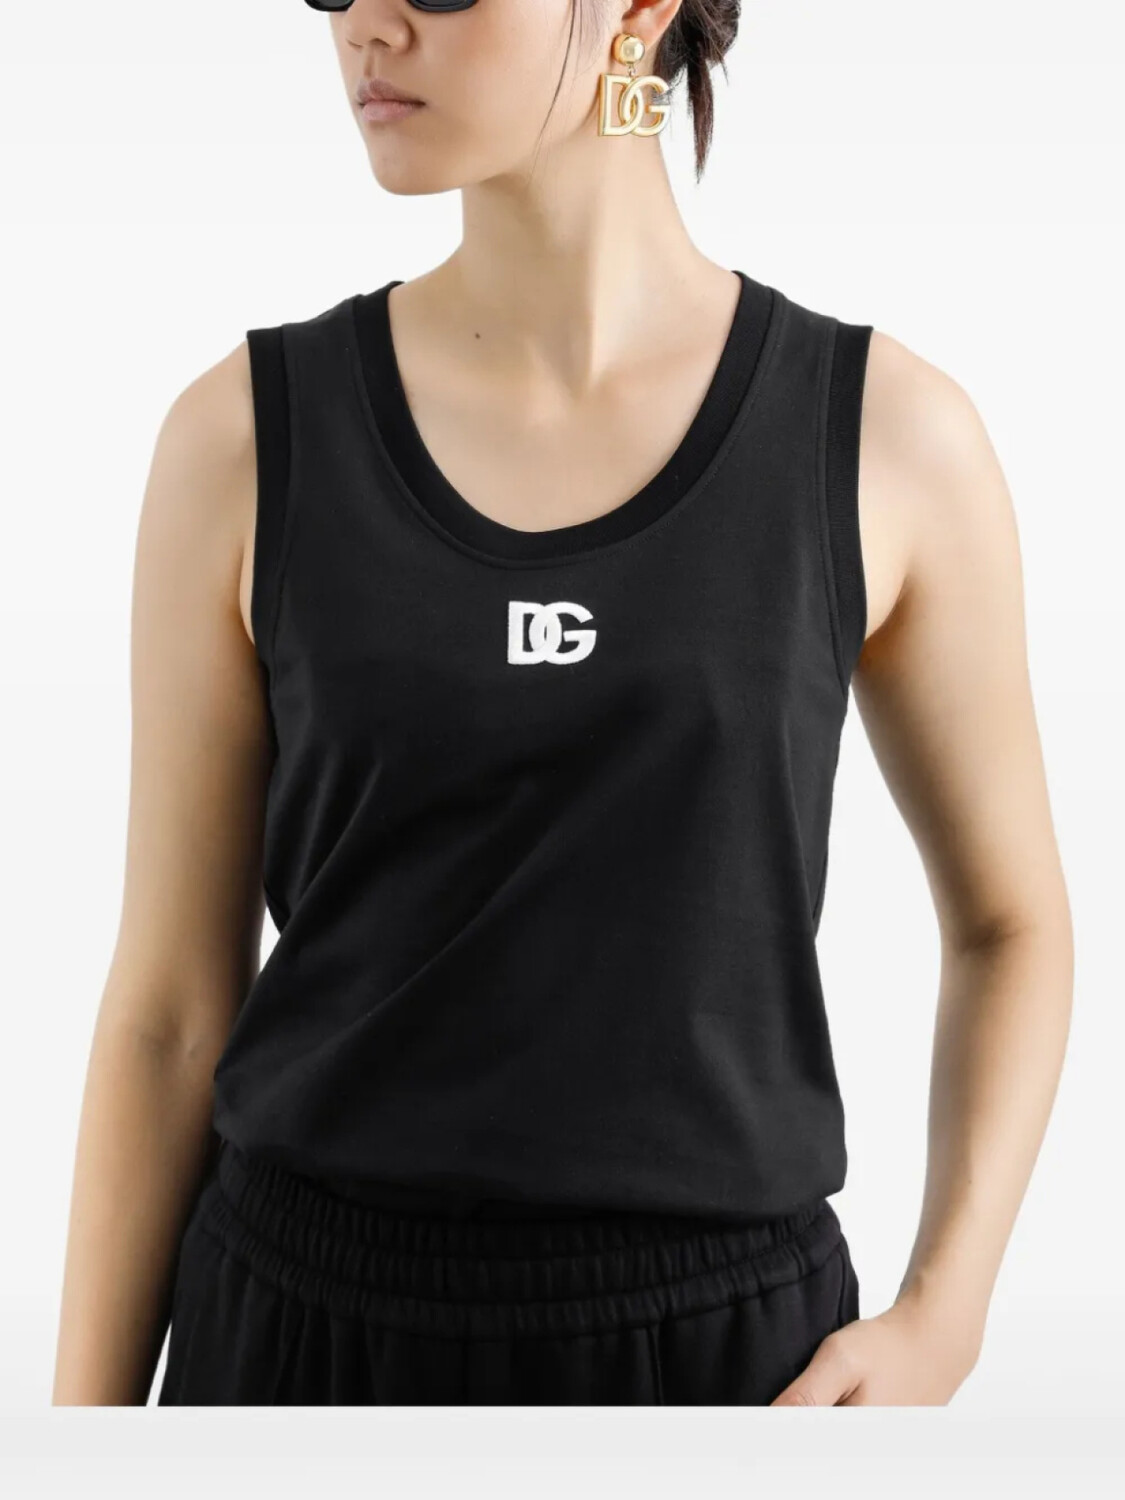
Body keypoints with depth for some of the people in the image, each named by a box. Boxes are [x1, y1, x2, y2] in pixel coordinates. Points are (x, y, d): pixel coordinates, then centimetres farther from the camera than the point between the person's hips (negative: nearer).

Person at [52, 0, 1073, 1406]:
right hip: (315, 1337, 1)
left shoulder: (889, 433, -5)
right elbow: (168, 1007, 0)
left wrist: (945, 1321, -6)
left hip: (722, 1350, 0)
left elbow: (1010, 918, 7)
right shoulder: (246, 434, -4)